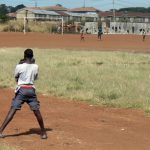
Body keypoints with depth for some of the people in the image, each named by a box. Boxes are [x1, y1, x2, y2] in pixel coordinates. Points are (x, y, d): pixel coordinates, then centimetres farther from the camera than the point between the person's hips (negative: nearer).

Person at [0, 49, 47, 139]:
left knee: (12, 111, -5)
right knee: (37, 112, 9)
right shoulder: (35, 67, 2)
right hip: (31, 90, 2)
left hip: (21, 90, -2)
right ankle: (43, 132, 16)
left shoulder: (19, 66, -6)